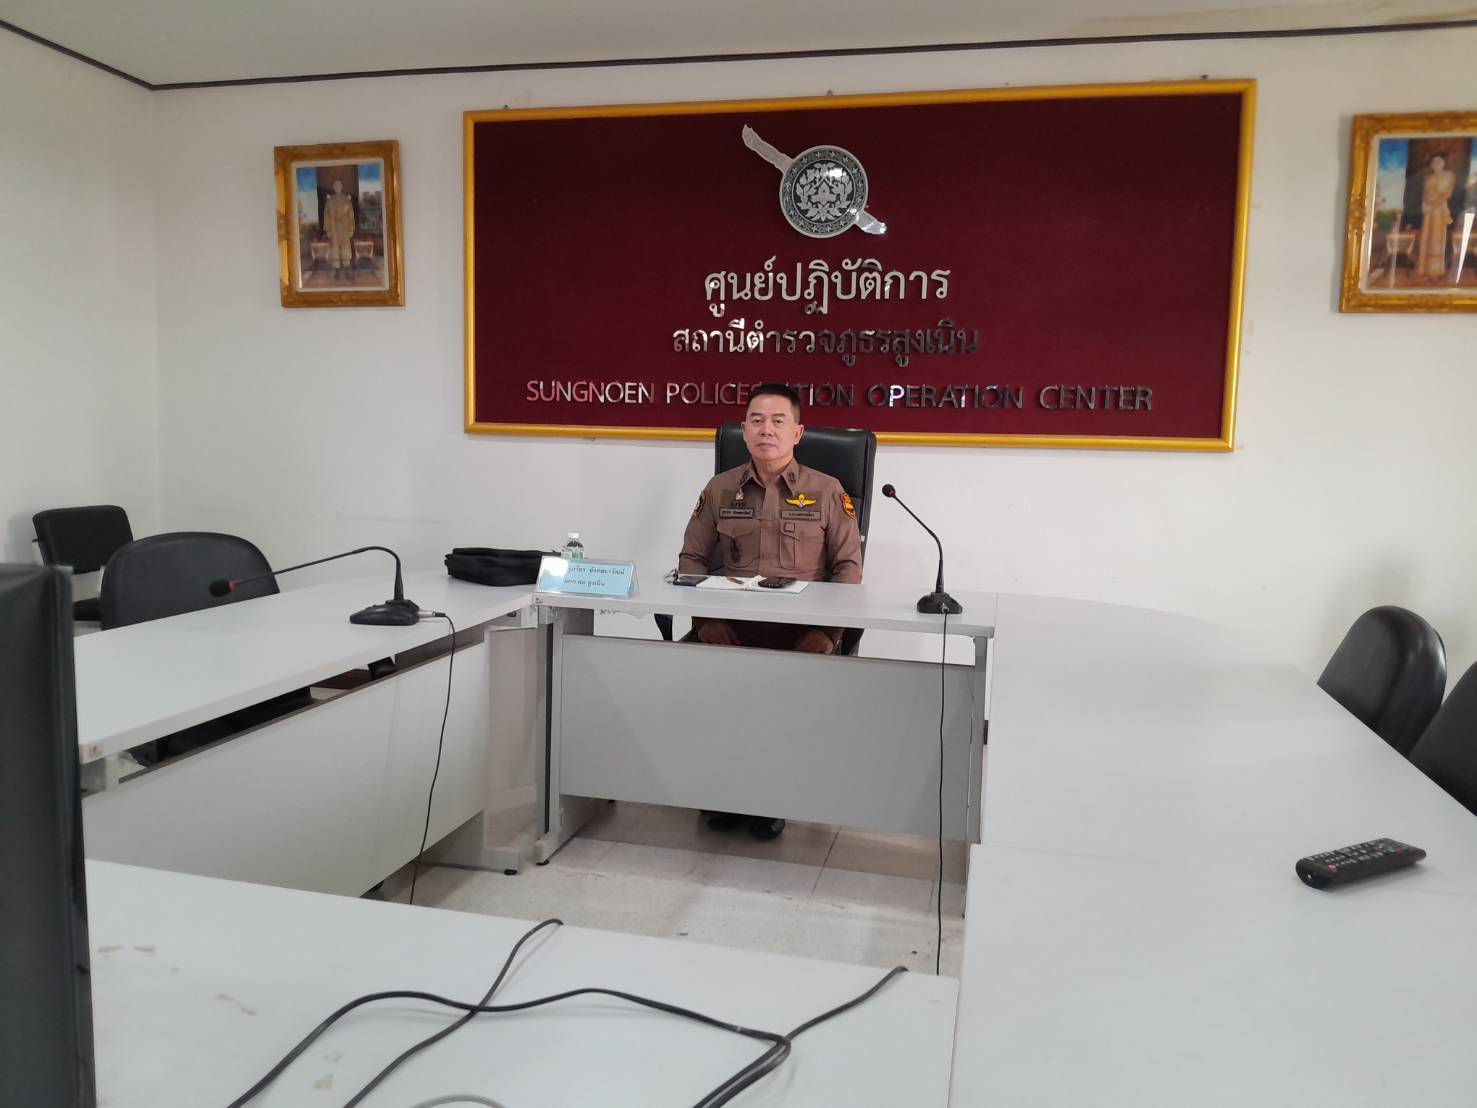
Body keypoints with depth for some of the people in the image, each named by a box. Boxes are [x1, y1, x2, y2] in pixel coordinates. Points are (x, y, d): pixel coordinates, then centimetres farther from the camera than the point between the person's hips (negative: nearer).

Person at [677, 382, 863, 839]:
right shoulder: (719, 489, 13)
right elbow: (691, 557, 15)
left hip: (803, 623, -1)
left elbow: (848, 567, 6)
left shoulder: (827, 491, 8)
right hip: (732, 620, 1)